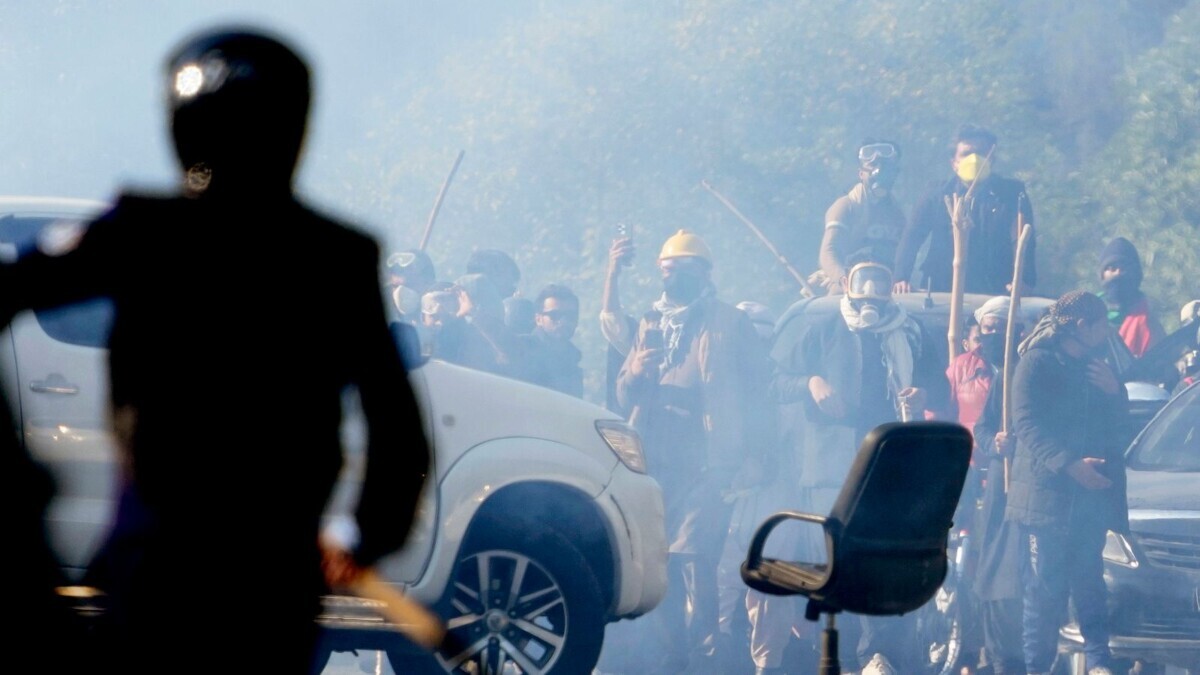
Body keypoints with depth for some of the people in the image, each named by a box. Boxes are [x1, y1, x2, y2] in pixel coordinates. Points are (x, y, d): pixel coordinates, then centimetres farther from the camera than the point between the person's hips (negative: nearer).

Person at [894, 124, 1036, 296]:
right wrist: (902, 278, -14)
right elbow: (911, 238, 4)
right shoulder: (938, 196, 11)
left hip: (993, 294, -1)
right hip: (942, 293, 1)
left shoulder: (1011, 194, 7)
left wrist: (1021, 281, -24)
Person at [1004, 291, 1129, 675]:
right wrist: (1069, 463, -25)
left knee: (1089, 579, 3)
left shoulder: (1094, 366, 19)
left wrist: (1114, 392, 0)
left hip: (1092, 492, 6)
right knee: (1044, 585, -6)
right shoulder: (1037, 363, -5)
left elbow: (1117, 419, 22)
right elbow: (1027, 425, -14)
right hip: (1047, 494, -6)